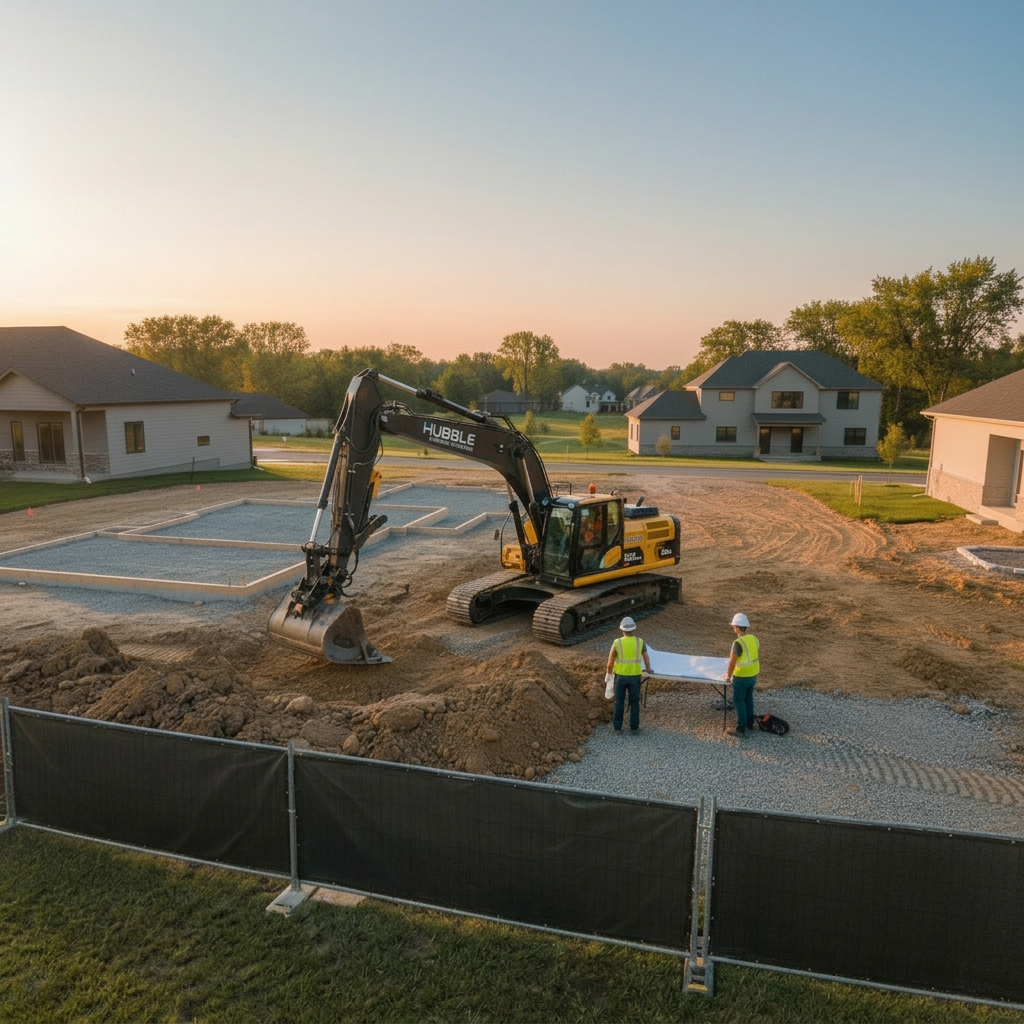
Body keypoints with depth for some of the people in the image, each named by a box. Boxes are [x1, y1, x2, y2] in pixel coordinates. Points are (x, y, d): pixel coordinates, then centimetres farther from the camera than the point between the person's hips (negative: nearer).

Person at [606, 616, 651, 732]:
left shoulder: (617, 643, -16)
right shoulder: (640, 642, -11)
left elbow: (610, 663, -10)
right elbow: (646, 659, 3)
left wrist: (610, 672, 11)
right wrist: (648, 669, 24)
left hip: (620, 676, -1)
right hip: (635, 676, 1)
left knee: (619, 702, 13)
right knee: (634, 702, 15)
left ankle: (617, 726, 21)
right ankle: (633, 727, 22)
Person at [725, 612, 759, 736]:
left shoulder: (738, 643, -25)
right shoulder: (753, 638, -2)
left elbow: (732, 662, -21)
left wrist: (728, 675, -6)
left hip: (741, 677, -7)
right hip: (753, 675, 7)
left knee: (739, 701, 5)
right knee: (748, 699, 21)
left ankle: (740, 729, 10)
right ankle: (750, 724, 32)